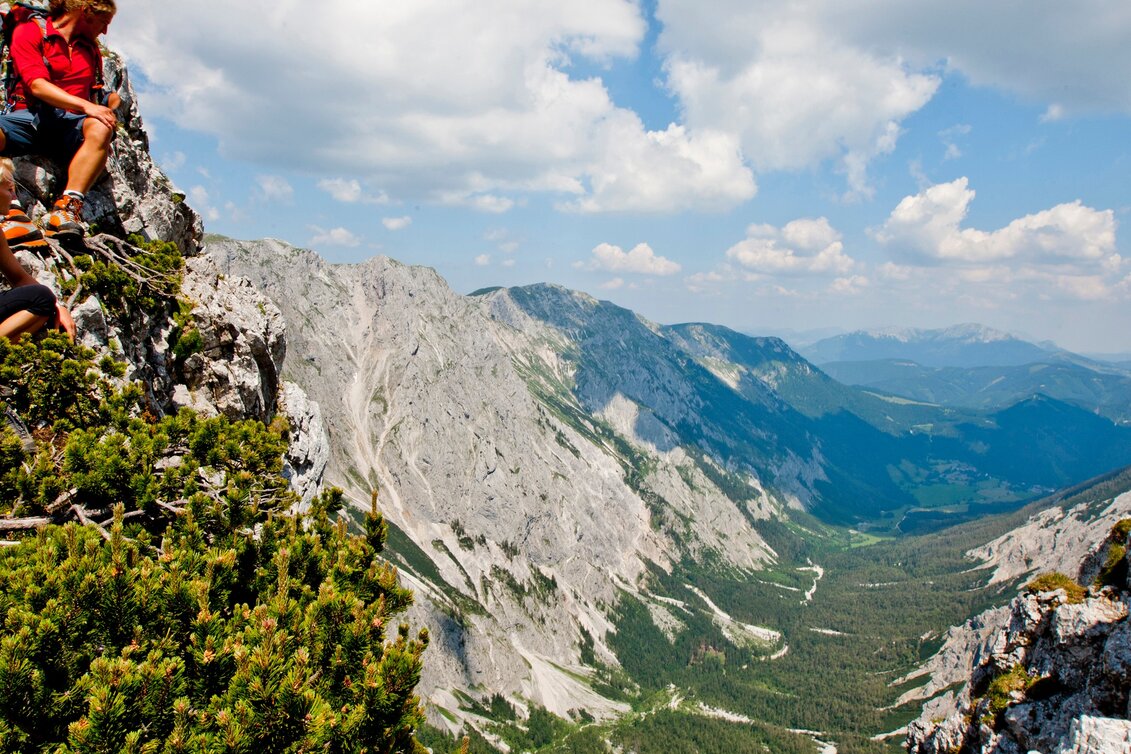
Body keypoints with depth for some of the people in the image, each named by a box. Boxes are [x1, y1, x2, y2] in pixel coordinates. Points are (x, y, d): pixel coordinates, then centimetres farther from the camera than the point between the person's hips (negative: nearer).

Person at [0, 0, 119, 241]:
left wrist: (110, 103, 6)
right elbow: (37, 86, -8)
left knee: (101, 128, -35)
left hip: (69, 123, 3)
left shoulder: (91, 49, 24)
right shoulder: (29, 32, 7)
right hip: (28, 116, -3)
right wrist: (85, 105, -20)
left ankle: (67, 208, -46)